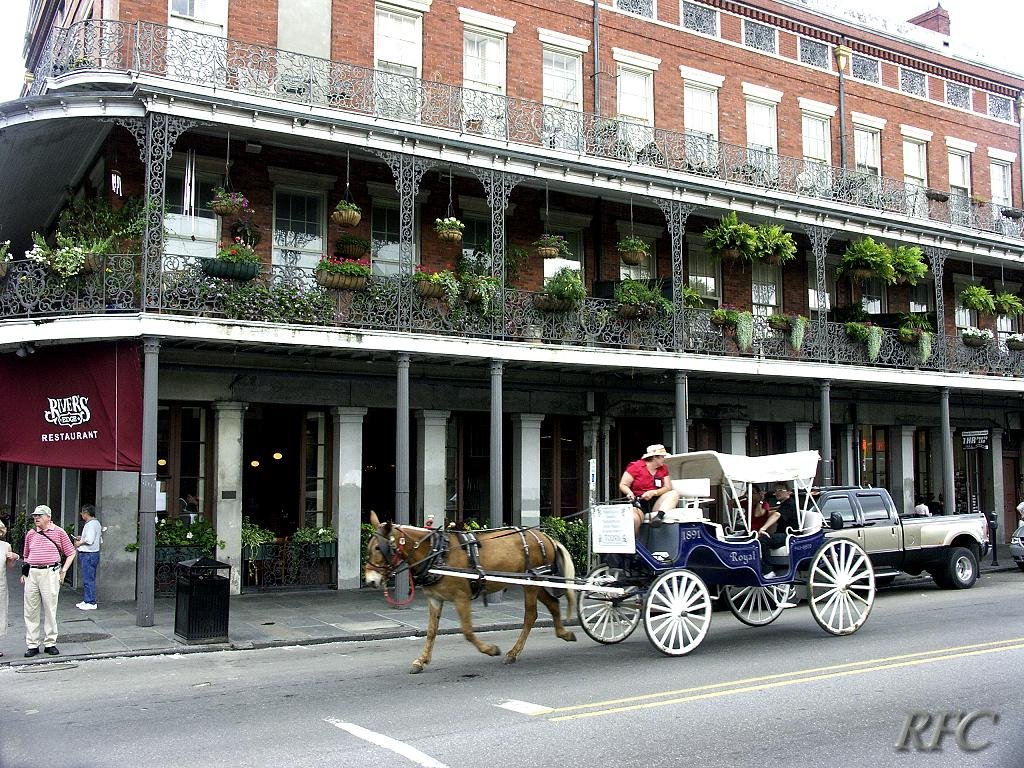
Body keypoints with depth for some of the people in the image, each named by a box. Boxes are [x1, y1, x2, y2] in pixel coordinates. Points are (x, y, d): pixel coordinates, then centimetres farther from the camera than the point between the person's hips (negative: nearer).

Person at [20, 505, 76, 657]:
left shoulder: (58, 532, 1)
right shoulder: (30, 534, 12)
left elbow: (71, 553, 6)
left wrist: (63, 571, -1)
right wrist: (24, 572, 13)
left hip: (50, 573, -4)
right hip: (32, 574, 4)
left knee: (50, 609, 0)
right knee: (30, 610, 4)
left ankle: (50, 643, 10)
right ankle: (32, 645, 12)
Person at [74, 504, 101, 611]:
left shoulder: (91, 524, -17)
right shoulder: (96, 523, 16)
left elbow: (89, 540, -26)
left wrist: (80, 543, -10)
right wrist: (82, 538, 19)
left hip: (88, 554, -11)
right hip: (93, 554, 11)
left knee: (88, 579, -6)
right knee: (88, 579, 16)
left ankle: (90, 603, -3)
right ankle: (86, 600, 23)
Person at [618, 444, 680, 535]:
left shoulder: (663, 469, 10)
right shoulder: (635, 467, -3)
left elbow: (668, 487, 2)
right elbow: (623, 485, -1)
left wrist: (653, 492, -17)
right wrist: (630, 493, -23)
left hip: (655, 503, 4)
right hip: (637, 501, -4)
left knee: (674, 494, -20)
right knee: (634, 519, -37)